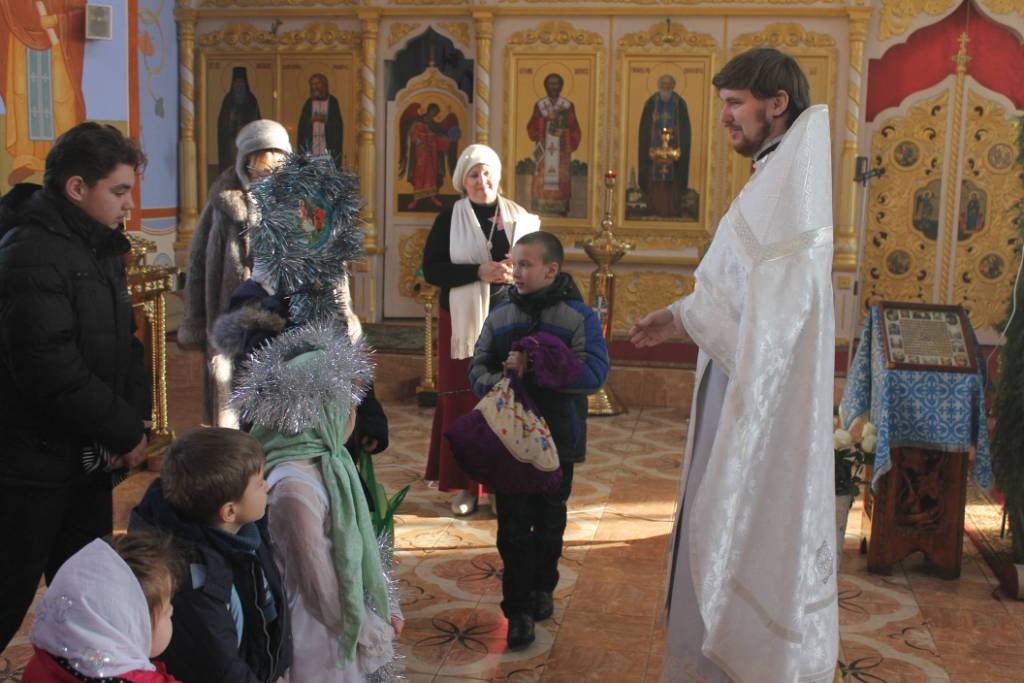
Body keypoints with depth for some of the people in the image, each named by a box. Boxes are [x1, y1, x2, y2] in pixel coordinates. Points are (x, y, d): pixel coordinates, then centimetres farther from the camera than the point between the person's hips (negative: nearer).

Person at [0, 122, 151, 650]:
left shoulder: (98, 248, 9)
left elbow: (122, 340, 14)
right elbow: (51, 370, -27)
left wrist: (136, 415, -1)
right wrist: (124, 432, -17)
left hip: (86, 457, 9)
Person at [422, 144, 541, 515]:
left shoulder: (519, 217, 8)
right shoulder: (448, 219, 2)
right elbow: (431, 270, -5)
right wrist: (479, 272, -17)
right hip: (464, 321, -1)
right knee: (463, 400, 0)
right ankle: (465, 484, 10)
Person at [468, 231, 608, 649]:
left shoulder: (579, 319, -9)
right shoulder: (500, 318, 3)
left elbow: (593, 373, -21)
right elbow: (477, 367, 5)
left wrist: (533, 367, -25)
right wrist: (497, 383, -18)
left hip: (557, 441, -2)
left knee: (549, 521, 16)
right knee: (513, 524, 2)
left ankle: (542, 588, 38)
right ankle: (518, 609, 11)